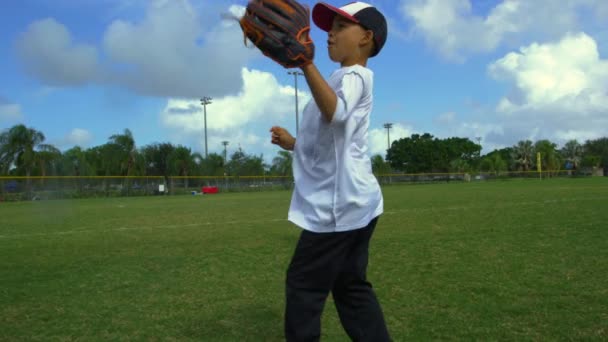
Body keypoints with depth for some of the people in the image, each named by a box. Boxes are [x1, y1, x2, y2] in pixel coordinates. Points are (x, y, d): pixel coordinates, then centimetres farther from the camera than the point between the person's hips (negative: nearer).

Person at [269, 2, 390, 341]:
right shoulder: (344, 80, 23)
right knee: (351, 286, 14)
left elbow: (336, 112, -35)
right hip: (350, 201, 11)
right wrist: (293, 143, 20)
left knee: (303, 284, -2)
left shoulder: (354, 76, -10)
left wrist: (306, 64, -43)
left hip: (340, 202, -11)